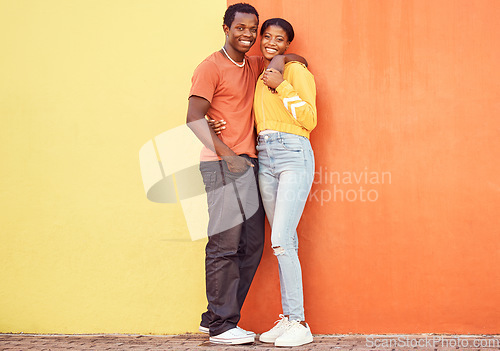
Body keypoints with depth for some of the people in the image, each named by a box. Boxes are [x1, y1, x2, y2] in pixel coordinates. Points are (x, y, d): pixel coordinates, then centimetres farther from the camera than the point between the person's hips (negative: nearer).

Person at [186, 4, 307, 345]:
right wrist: (228, 155, -16)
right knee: (225, 245, -7)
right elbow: (194, 118, -10)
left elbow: (298, 59, 29)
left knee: (251, 246, 7)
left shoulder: (255, 65, 17)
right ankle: (220, 325, 2)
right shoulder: (211, 67, -4)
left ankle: (215, 317, 17)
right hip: (222, 165, -8)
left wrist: (281, 60, 6)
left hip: (249, 163, 8)